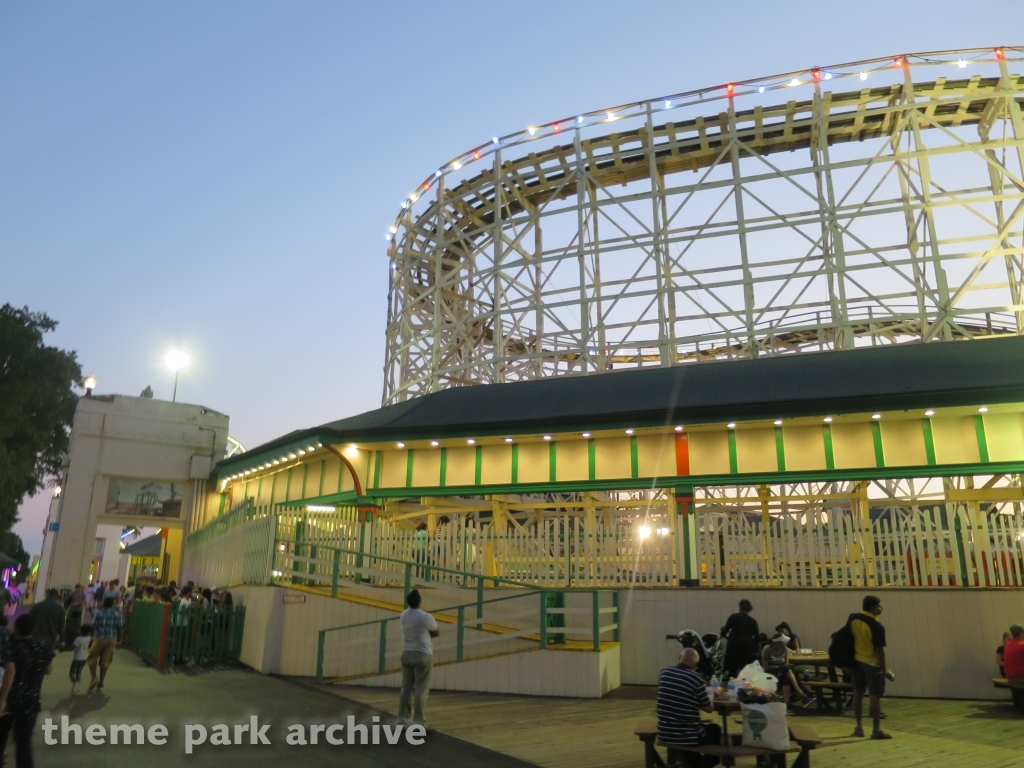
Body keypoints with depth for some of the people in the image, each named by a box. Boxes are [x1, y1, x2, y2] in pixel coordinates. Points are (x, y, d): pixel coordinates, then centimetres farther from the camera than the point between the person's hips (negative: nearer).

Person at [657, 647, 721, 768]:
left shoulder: (664, 673, 0)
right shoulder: (695, 677, -14)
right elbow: (709, 708, -3)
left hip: (664, 734, 4)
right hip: (688, 737, -4)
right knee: (715, 730, 27)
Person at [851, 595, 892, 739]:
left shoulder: (853, 619, -1)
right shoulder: (877, 626, -21)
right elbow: (879, 650, -19)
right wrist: (884, 669, -10)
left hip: (857, 660, 7)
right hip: (872, 664, -7)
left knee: (858, 694, 13)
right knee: (875, 697, -1)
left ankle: (859, 727, 21)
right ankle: (876, 730, 2)